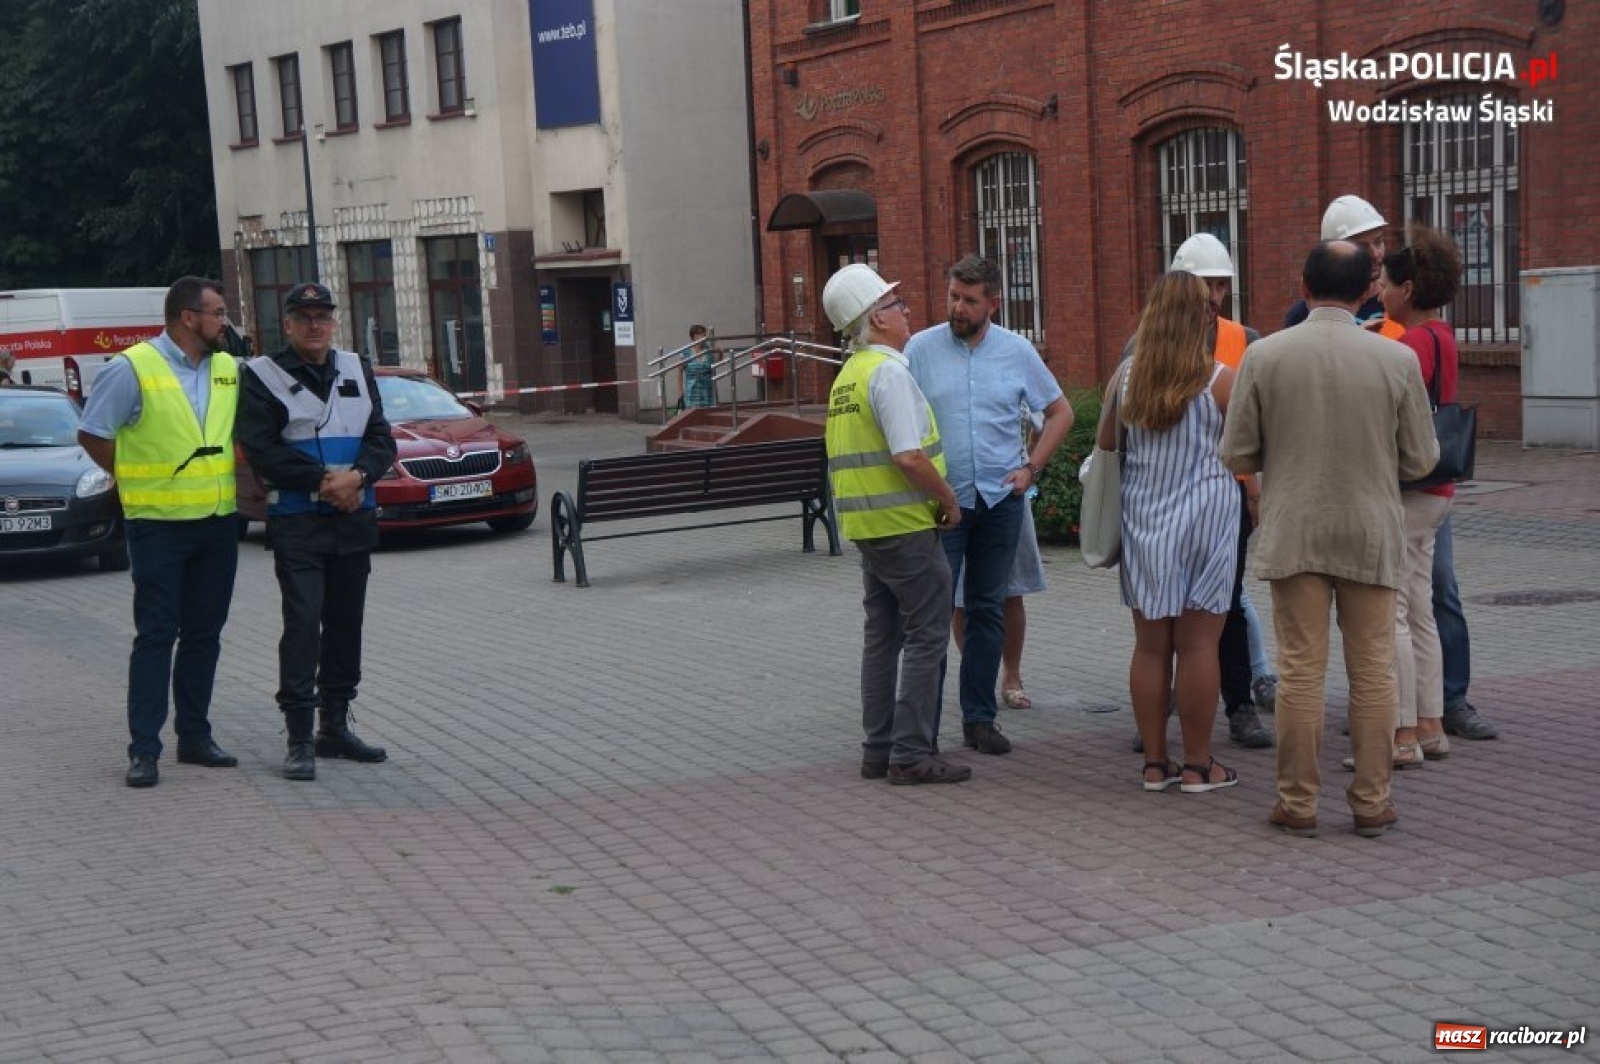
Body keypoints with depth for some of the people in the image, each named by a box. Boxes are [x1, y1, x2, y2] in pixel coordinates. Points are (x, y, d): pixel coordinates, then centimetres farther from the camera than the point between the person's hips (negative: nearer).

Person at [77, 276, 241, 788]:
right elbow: (92, 433, -4)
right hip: (159, 524, -5)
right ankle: (144, 748, 0)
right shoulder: (132, 369, -10)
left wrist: (232, 478, 8)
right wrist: (138, 478, -2)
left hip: (218, 522, 6)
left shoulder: (228, 369, 7)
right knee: (156, 636, -4)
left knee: (204, 634, 11)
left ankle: (194, 735, 20)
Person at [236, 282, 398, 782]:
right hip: (296, 521, -5)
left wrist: (357, 476, -13)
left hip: (355, 519, 5)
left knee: (346, 622, 11)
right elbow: (261, 450, -10)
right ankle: (300, 738, -9)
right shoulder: (262, 376, -2)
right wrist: (323, 481, -16)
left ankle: (336, 725, 21)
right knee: (303, 622, -11)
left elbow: (381, 438, 7)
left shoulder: (356, 370, 13)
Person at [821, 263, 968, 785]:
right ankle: (911, 754, -4)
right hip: (905, 525, -9)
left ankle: (878, 750, 18)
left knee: (882, 637, 14)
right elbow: (909, 456, -24)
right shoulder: (889, 371, -16)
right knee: (926, 637, -4)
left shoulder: (846, 376, 14)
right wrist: (949, 500, -11)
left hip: (866, 526, 9)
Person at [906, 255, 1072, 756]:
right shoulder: (921, 348, -4)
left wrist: (1031, 467, 2)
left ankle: (980, 718, 20)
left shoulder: (1017, 351, 2)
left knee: (988, 609, 10)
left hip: (1000, 499, 3)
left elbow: (1060, 412, 12)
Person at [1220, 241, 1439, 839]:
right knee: (1372, 671, 8)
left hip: (1293, 535, 0)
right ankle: (1371, 802, 14)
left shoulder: (1263, 355, -6)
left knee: (1300, 670, 5)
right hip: (1371, 535, 0)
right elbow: (1421, 460, 1)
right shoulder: (1397, 359, -6)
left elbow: (1236, 456, -2)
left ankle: (1297, 803, 10)